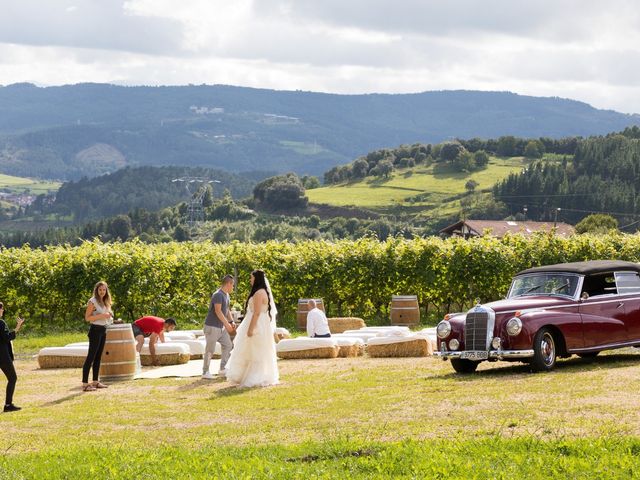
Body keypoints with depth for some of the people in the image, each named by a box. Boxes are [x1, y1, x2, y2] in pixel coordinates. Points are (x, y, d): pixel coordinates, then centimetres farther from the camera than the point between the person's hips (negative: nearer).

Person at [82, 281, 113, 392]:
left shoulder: (105, 302, 14)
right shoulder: (92, 301, -10)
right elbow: (87, 317, -15)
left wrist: (109, 315, 4)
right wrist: (101, 316, -24)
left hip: (103, 330, 9)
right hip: (95, 330, -9)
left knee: (98, 357, 11)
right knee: (91, 356, -10)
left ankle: (95, 382, 17)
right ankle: (85, 384, -12)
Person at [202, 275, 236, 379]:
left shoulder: (226, 295, 11)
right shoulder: (218, 295, -19)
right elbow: (218, 311, -26)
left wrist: (231, 322, 5)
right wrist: (227, 324, -26)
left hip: (221, 327, 9)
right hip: (212, 326, -9)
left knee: (227, 345, 9)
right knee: (210, 350, -4)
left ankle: (222, 369, 16)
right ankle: (205, 372, 3)